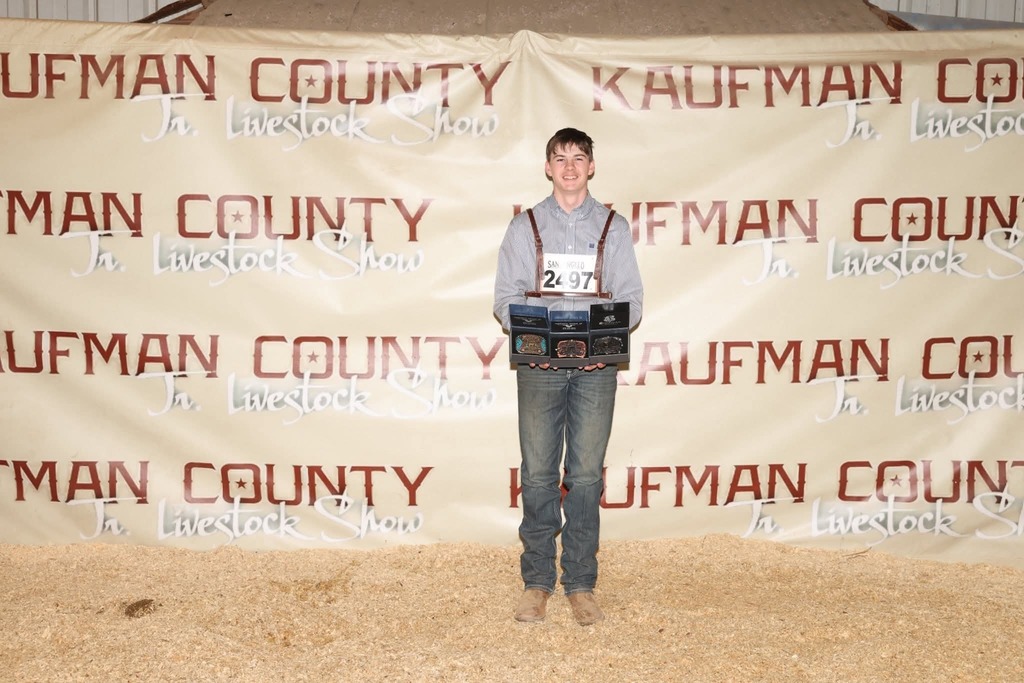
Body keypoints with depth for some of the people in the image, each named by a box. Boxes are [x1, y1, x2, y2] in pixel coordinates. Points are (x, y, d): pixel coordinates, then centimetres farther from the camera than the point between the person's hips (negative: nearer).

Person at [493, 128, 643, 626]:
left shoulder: (613, 227, 11)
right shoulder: (525, 226, 10)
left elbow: (630, 299, 6)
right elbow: (505, 297, 6)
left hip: (595, 366, 0)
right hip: (539, 365, 0)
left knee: (586, 476, 3)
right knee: (538, 475, 2)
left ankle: (580, 584, 12)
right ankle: (536, 582, 13)